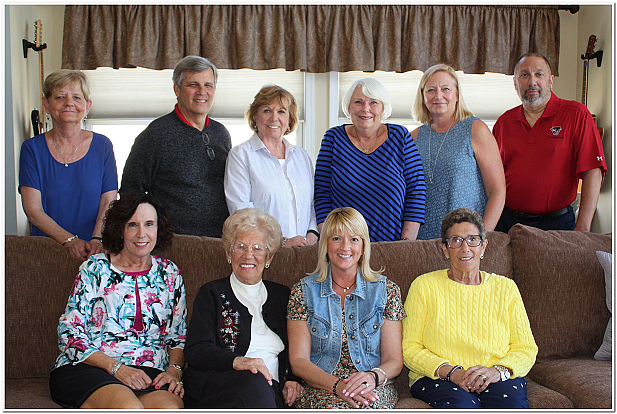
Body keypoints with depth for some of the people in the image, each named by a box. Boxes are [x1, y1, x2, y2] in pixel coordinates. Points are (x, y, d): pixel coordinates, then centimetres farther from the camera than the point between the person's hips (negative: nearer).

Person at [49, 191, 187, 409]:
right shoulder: (95, 268, 9)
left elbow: (178, 337, 20)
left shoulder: (170, 274, 17)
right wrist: (116, 368, -11)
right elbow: (69, 334, 2)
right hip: (87, 368, -2)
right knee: (129, 407, -37)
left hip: (150, 373, 2)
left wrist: (174, 369, -2)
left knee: (171, 407, -35)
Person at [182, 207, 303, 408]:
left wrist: (293, 380, 0)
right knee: (253, 382, -36)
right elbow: (195, 351, -2)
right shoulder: (212, 293, 12)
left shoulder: (281, 295, 23)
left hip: (270, 387, 1)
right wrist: (236, 361, -21)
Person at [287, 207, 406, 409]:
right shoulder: (304, 291, 6)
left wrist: (373, 377, -17)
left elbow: (394, 360, 6)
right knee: (333, 407, -36)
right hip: (321, 389, 0)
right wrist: (336, 385, -18)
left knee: (367, 407, -36)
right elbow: (298, 360, 1)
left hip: (374, 391, 0)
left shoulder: (386, 290, 8)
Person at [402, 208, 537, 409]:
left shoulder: (505, 288, 12)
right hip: (438, 378, -2)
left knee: (512, 403, -31)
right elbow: (410, 348, 1)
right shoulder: (424, 286, 5)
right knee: (461, 405, -35)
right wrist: (450, 371, -15)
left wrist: (498, 371, -11)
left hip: (499, 379, 2)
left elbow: (526, 348, 10)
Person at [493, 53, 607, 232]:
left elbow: (592, 172, -10)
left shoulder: (576, 114, -4)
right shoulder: (504, 122, 7)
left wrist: (582, 228, -18)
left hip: (556, 224, -3)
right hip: (507, 222, 3)